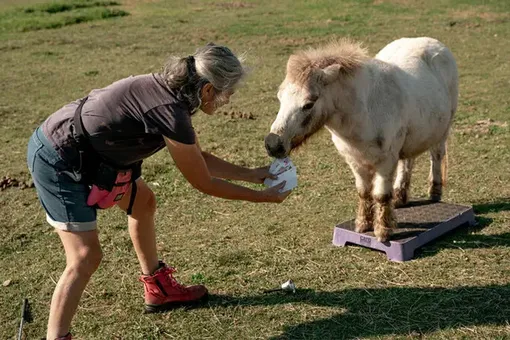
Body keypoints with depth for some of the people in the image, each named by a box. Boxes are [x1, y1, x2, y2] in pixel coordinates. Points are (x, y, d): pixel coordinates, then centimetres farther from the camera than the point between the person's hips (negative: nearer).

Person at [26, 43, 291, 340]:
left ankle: (159, 290, 36)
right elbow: (204, 183, -14)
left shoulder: (169, 92, 0)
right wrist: (262, 197, -4)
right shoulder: (171, 113, -27)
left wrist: (252, 174, 14)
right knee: (86, 257, -12)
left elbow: (199, 157, 13)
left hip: (84, 150, 11)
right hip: (58, 162, -11)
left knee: (143, 202, 22)